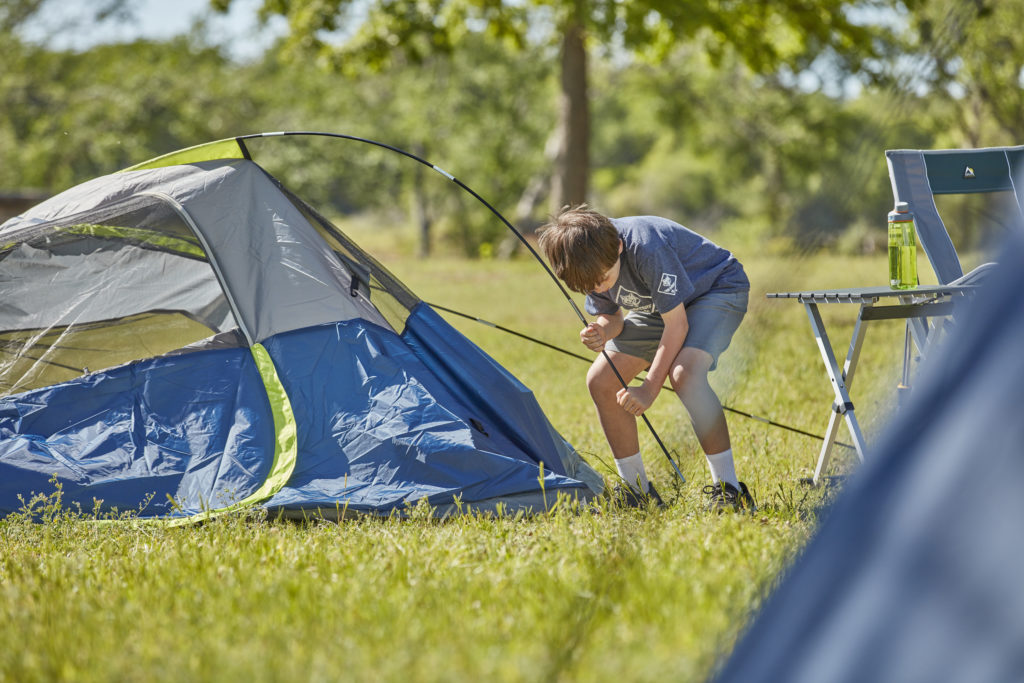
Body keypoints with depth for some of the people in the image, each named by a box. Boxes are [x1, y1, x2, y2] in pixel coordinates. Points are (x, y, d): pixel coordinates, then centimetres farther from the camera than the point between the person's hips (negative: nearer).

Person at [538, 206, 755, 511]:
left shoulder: (647, 248, -38)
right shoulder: (593, 261, -16)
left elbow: (676, 324, -29)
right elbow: (610, 316, 0)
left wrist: (649, 389, -27)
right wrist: (602, 332, -25)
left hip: (720, 289, -8)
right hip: (662, 302, 8)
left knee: (684, 372, -34)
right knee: (601, 380, -2)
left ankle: (728, 489, -26)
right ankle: (638, 490, 10)